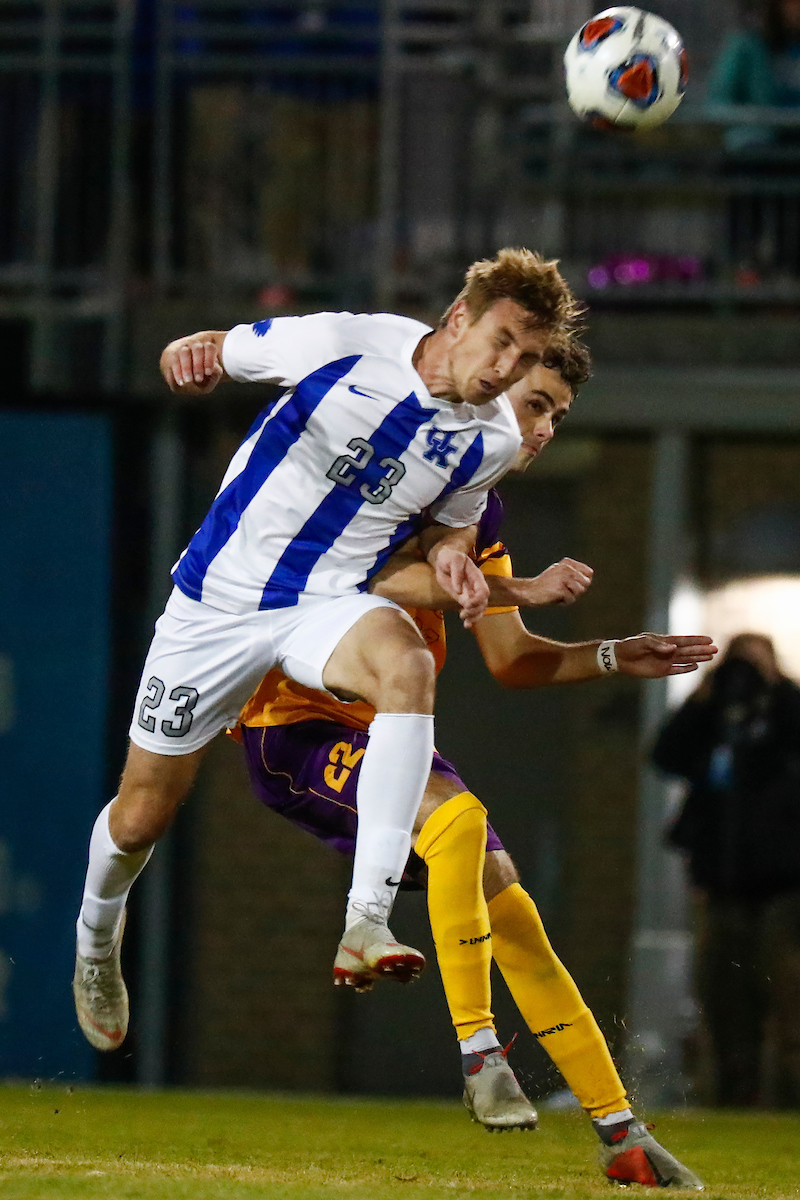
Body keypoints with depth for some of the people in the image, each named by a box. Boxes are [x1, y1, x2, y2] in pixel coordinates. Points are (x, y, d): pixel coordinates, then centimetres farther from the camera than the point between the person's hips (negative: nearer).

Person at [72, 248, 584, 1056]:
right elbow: (210, 354, -3)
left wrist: (452, 556, -9)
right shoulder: (342, 345, -17)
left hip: (331, 606, 1)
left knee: (406, 666, -36)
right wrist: (189, 356, -28)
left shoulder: (491, 439, -7)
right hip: (219, 594, -1)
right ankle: (96, 939, 43)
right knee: (142, 815, 6)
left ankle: (366, 922, -42)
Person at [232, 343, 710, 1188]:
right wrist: (514, 590, -32)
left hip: (380, 734, 9)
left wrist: (616, 658, 4)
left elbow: (510, 661, 17)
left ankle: (621, 1135, 7)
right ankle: (478, 1051, -26)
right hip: (298, 728, -9)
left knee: (514, 918, 3)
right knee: (456, 815, -34)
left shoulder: (477, 509, 13)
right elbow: (378, 577, -32)